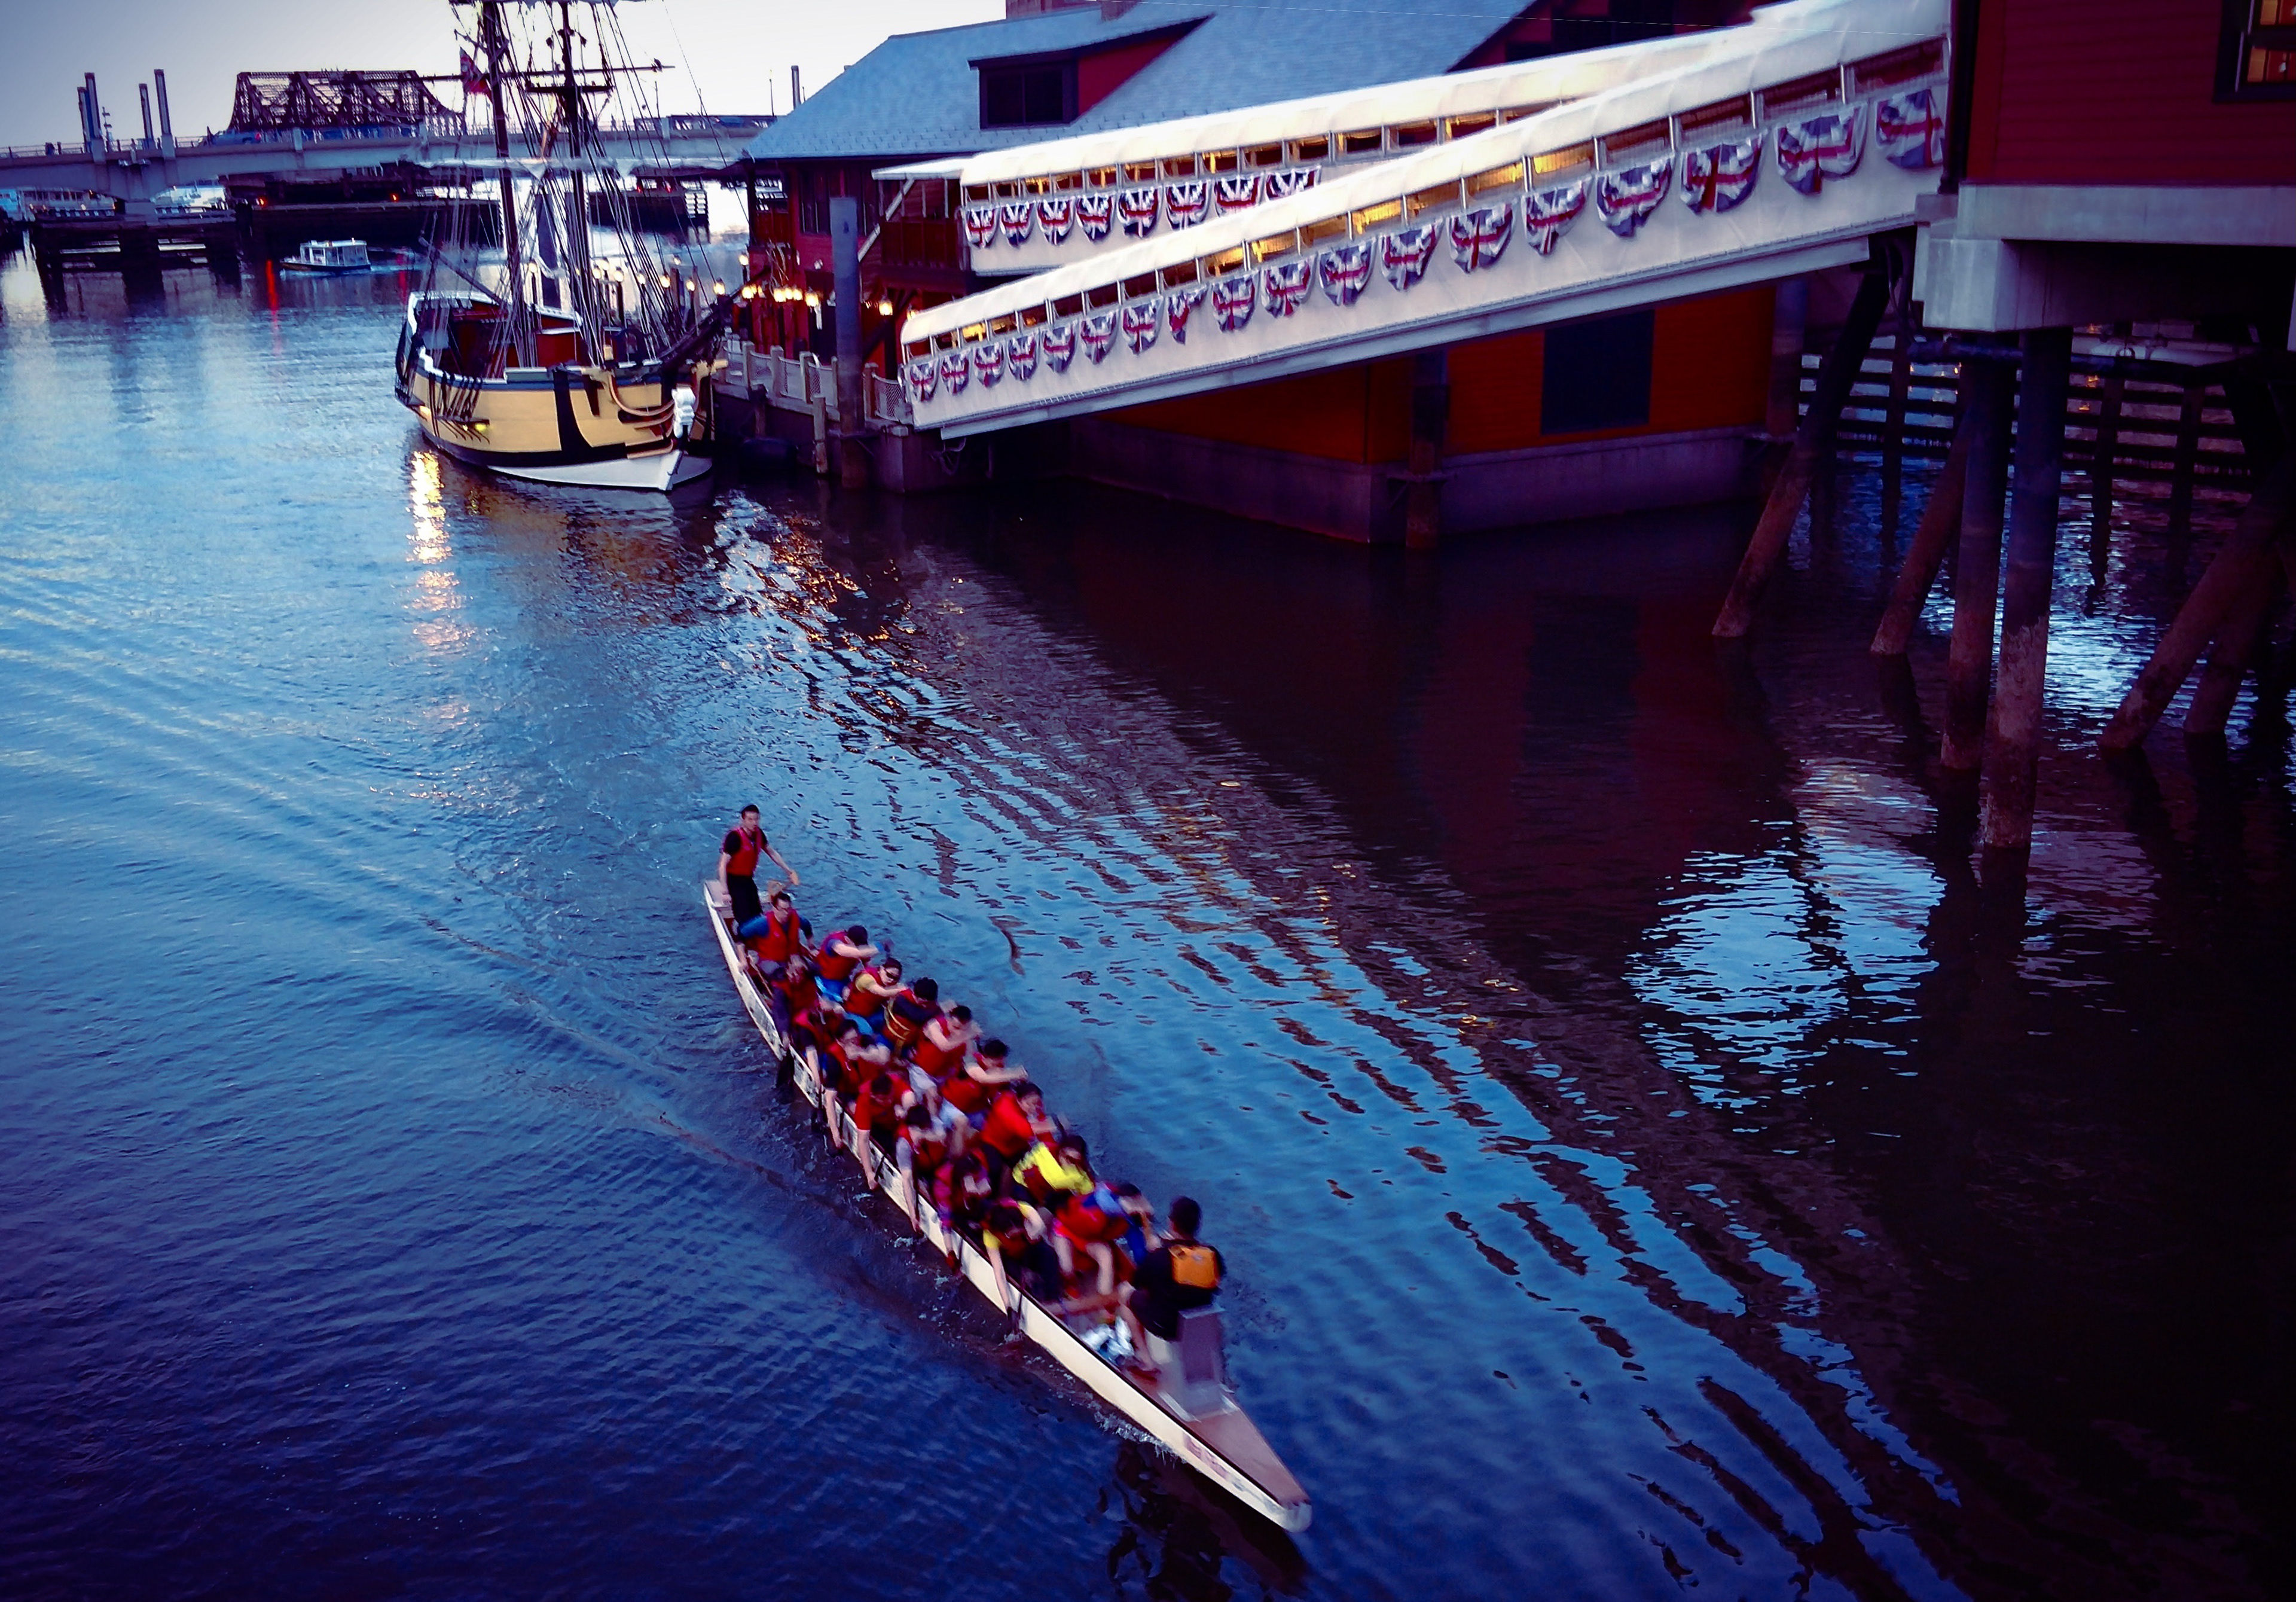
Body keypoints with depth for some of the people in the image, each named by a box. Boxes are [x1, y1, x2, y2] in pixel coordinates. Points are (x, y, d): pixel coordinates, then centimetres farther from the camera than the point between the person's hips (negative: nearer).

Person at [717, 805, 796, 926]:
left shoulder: (759, 834, -3)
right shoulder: (735, 837, -25)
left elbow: (772, 853, 14)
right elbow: (723, 865, -24)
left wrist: (789, 871, 10)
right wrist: (725, 892, -28)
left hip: (748, 880, 8)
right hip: (734, 881, -8)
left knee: (756, 915, 14)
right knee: (745, 919, -13)